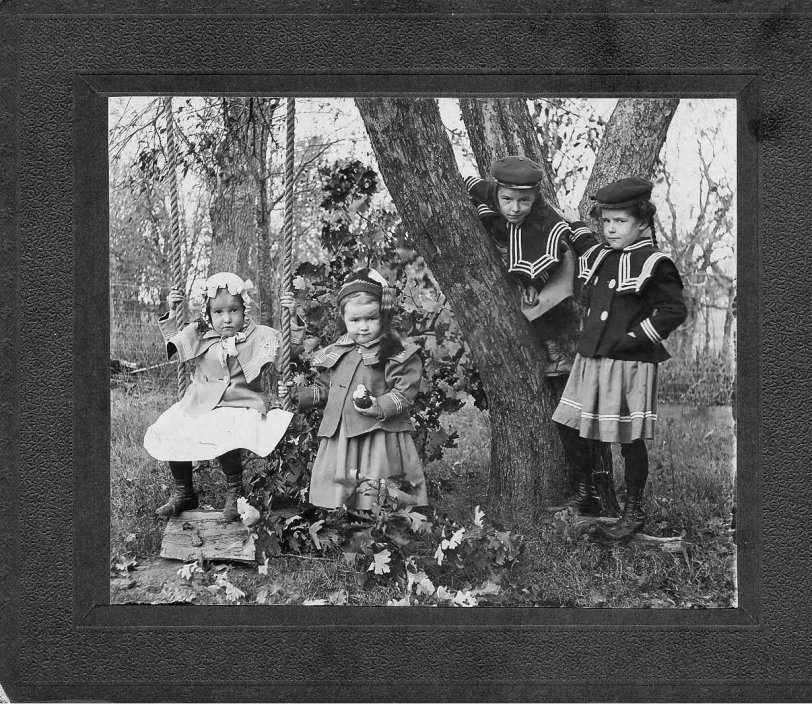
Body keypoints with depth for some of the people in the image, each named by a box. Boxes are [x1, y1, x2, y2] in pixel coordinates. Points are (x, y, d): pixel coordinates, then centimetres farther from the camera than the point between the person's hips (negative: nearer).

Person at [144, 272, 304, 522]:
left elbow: (290, 349, -4)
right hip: (199, 405, 5)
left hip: (240, 406, -5)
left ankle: (234, 493, -5)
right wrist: (172, 315, 3)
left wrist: (292, 318, -18)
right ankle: (183, 493, 13)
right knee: (168, 434, -12)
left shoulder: (258, 336, -1)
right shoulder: (199, 335, 8)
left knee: (224, 438, -34)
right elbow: (171, 347, 14)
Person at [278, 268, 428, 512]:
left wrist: (375, 406, -26)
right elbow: (323, 388, 23)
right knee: (330, 497, 9)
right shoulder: (337, 352, 13)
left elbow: (402, 395, -11)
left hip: (380, 439, -5)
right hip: (338, 438, 5)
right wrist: (296, 393, 9)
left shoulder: (401, 354, -4)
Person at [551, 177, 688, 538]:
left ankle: (634, 511, 18)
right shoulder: (596, 257, 11)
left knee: (630, 439, 2)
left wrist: (636, 338, -15)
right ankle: (585, 495, 25)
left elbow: (674, 311, -14)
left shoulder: (654, 264, -10)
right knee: (569, 426, 7)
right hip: (590, 358, 7)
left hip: (629, 364, -7)